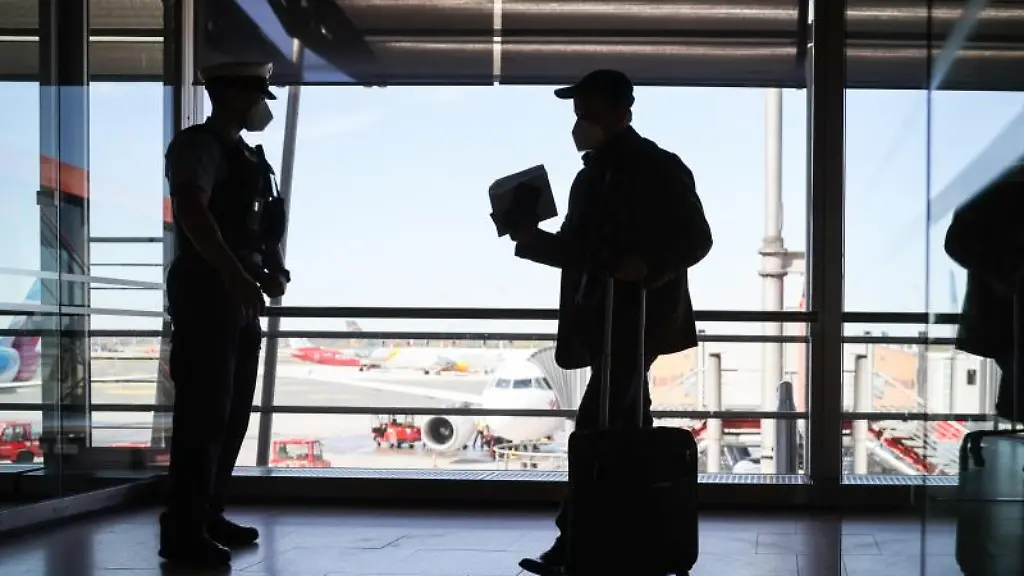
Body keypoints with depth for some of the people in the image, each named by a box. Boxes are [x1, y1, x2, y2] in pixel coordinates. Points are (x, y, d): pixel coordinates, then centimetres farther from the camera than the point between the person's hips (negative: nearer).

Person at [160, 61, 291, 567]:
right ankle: (183, 532, -6)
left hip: (240, 301, 9)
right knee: (204, 416, -10)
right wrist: (236, 274, -33)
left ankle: (208, 516, 24)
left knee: (232, 414, 14)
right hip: (206, 295, -9)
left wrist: (274, 269, 4)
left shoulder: (247, 155, 19)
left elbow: (265, 224, 24)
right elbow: (193, 211, -25)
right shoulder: (198, 145, -8)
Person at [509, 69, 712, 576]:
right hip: (601, 318, 8)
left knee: (597, 426, -15)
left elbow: (696, 237, -10)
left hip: (640, 316, -8)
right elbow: (575, 249, 20)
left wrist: (648, 264, -26)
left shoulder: (660, 169, -6)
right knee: (624, 426, 9)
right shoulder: (591, 176, 17)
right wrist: (533, 239, 1)